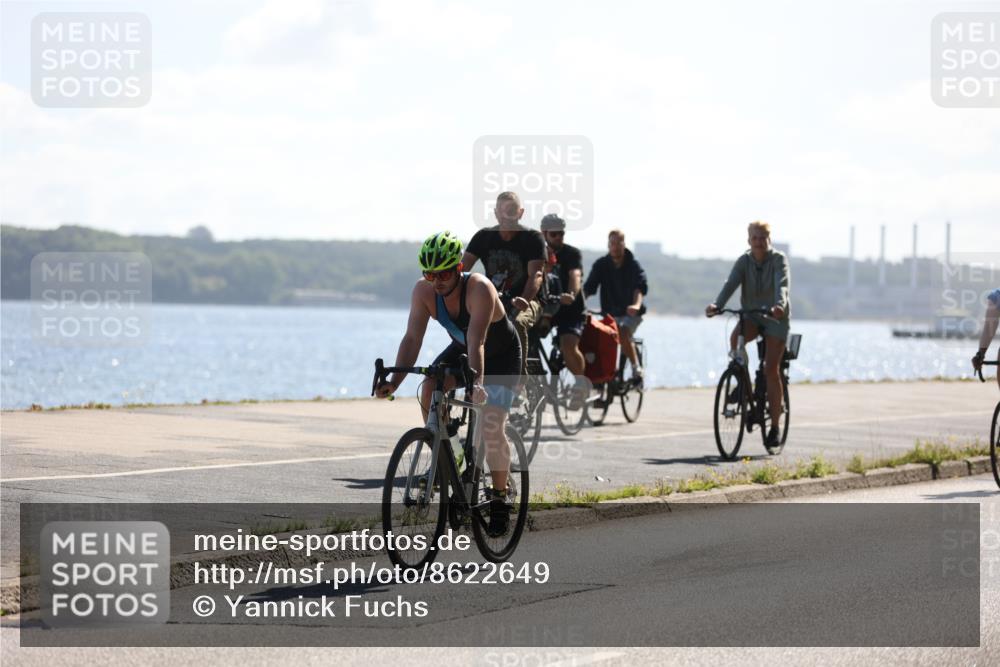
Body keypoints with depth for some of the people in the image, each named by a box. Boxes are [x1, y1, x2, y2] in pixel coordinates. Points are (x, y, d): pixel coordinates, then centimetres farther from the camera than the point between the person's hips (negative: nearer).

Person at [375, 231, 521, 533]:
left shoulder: (480, 289, -36)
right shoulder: (424, 290, -21)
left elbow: (477, 342, -45)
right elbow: (412, 338, -24)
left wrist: (477, 382, -59)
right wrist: (394, 381, -37)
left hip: (502, 355, -5)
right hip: (461, 349, 5)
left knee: (491, 427, -18)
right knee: (428, 390, -23)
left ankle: (500, 497, 1)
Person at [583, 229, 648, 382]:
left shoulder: (633, 265, -7)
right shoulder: (601, 265, 1)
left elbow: (640, 287, -24)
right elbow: (588, 287, -9)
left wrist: (637, 305, -45)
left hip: (631, 313, -4)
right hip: (611, 313, 4)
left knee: (623, 332, -29)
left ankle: (636, 367, -17)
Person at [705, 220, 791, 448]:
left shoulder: (779, 259, -11)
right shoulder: (744, 261, -4)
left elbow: (782, 284, -29)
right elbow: (731, 284, -19)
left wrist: (780, 305, -50)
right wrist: (716, 305, -38)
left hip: (775, 318, -2)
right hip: (751, 315, 2)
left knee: (771, 369, -10)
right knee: (735, 338, -32)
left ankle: (775, 425, -2)